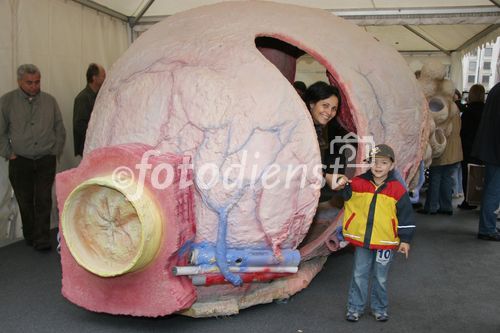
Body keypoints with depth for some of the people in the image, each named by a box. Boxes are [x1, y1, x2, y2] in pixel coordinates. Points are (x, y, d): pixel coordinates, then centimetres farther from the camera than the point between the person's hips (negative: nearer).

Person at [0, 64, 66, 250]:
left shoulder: (49, 101, 6)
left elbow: (60, 129, 13)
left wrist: (56, 151, 6)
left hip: (46, 160, 0)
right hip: (20, 161, 0)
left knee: (44, 200, -4)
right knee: (25, 201, 8)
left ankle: (42, 239, 1)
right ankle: (30, 236, 23)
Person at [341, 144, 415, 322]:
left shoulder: (397, 189, -7)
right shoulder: (357, 183, -5)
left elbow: (405, 216, -2)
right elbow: (343, 195, 7)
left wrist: (405, 240, -1)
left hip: (385, 242, -1)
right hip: (362, 240, 1)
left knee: (380, 278, 13)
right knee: (359, 275, 9)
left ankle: (380, 308, 31)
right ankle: (355, 308, 22)